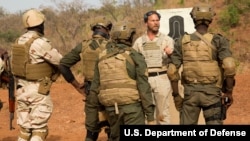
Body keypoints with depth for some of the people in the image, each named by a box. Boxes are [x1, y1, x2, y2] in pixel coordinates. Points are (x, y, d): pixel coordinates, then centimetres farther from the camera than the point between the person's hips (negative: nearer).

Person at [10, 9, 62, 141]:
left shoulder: (19, 41, 7)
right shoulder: (40, 42, -19)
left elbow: (15, 66, 14)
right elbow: (61, 62, -11)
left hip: (22, 90, 7)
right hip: (38, 91, -7)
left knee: (24, 130, 14)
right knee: (39, 130, -1)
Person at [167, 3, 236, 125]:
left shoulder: (182, 42, 2)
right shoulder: (218, 40, -4)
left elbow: (172, 71, -2)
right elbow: (229, 66, -18)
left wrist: (176, 95, 7)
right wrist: (229, 92, -7)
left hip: (190, 92, 2)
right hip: (211, 92, -1)